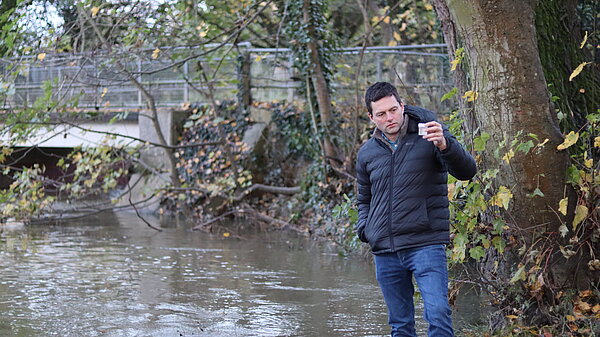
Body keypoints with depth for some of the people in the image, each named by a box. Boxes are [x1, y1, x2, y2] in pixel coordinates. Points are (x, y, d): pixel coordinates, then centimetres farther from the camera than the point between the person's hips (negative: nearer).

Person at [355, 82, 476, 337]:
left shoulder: (429, 137, -1)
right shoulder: (367, 153, 11)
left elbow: (467, 171, -12)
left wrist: (444, 145, -30)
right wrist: (364, 229, 7)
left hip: (426, 245, -4)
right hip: (384, 251, 4)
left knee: (438, 312, -19)